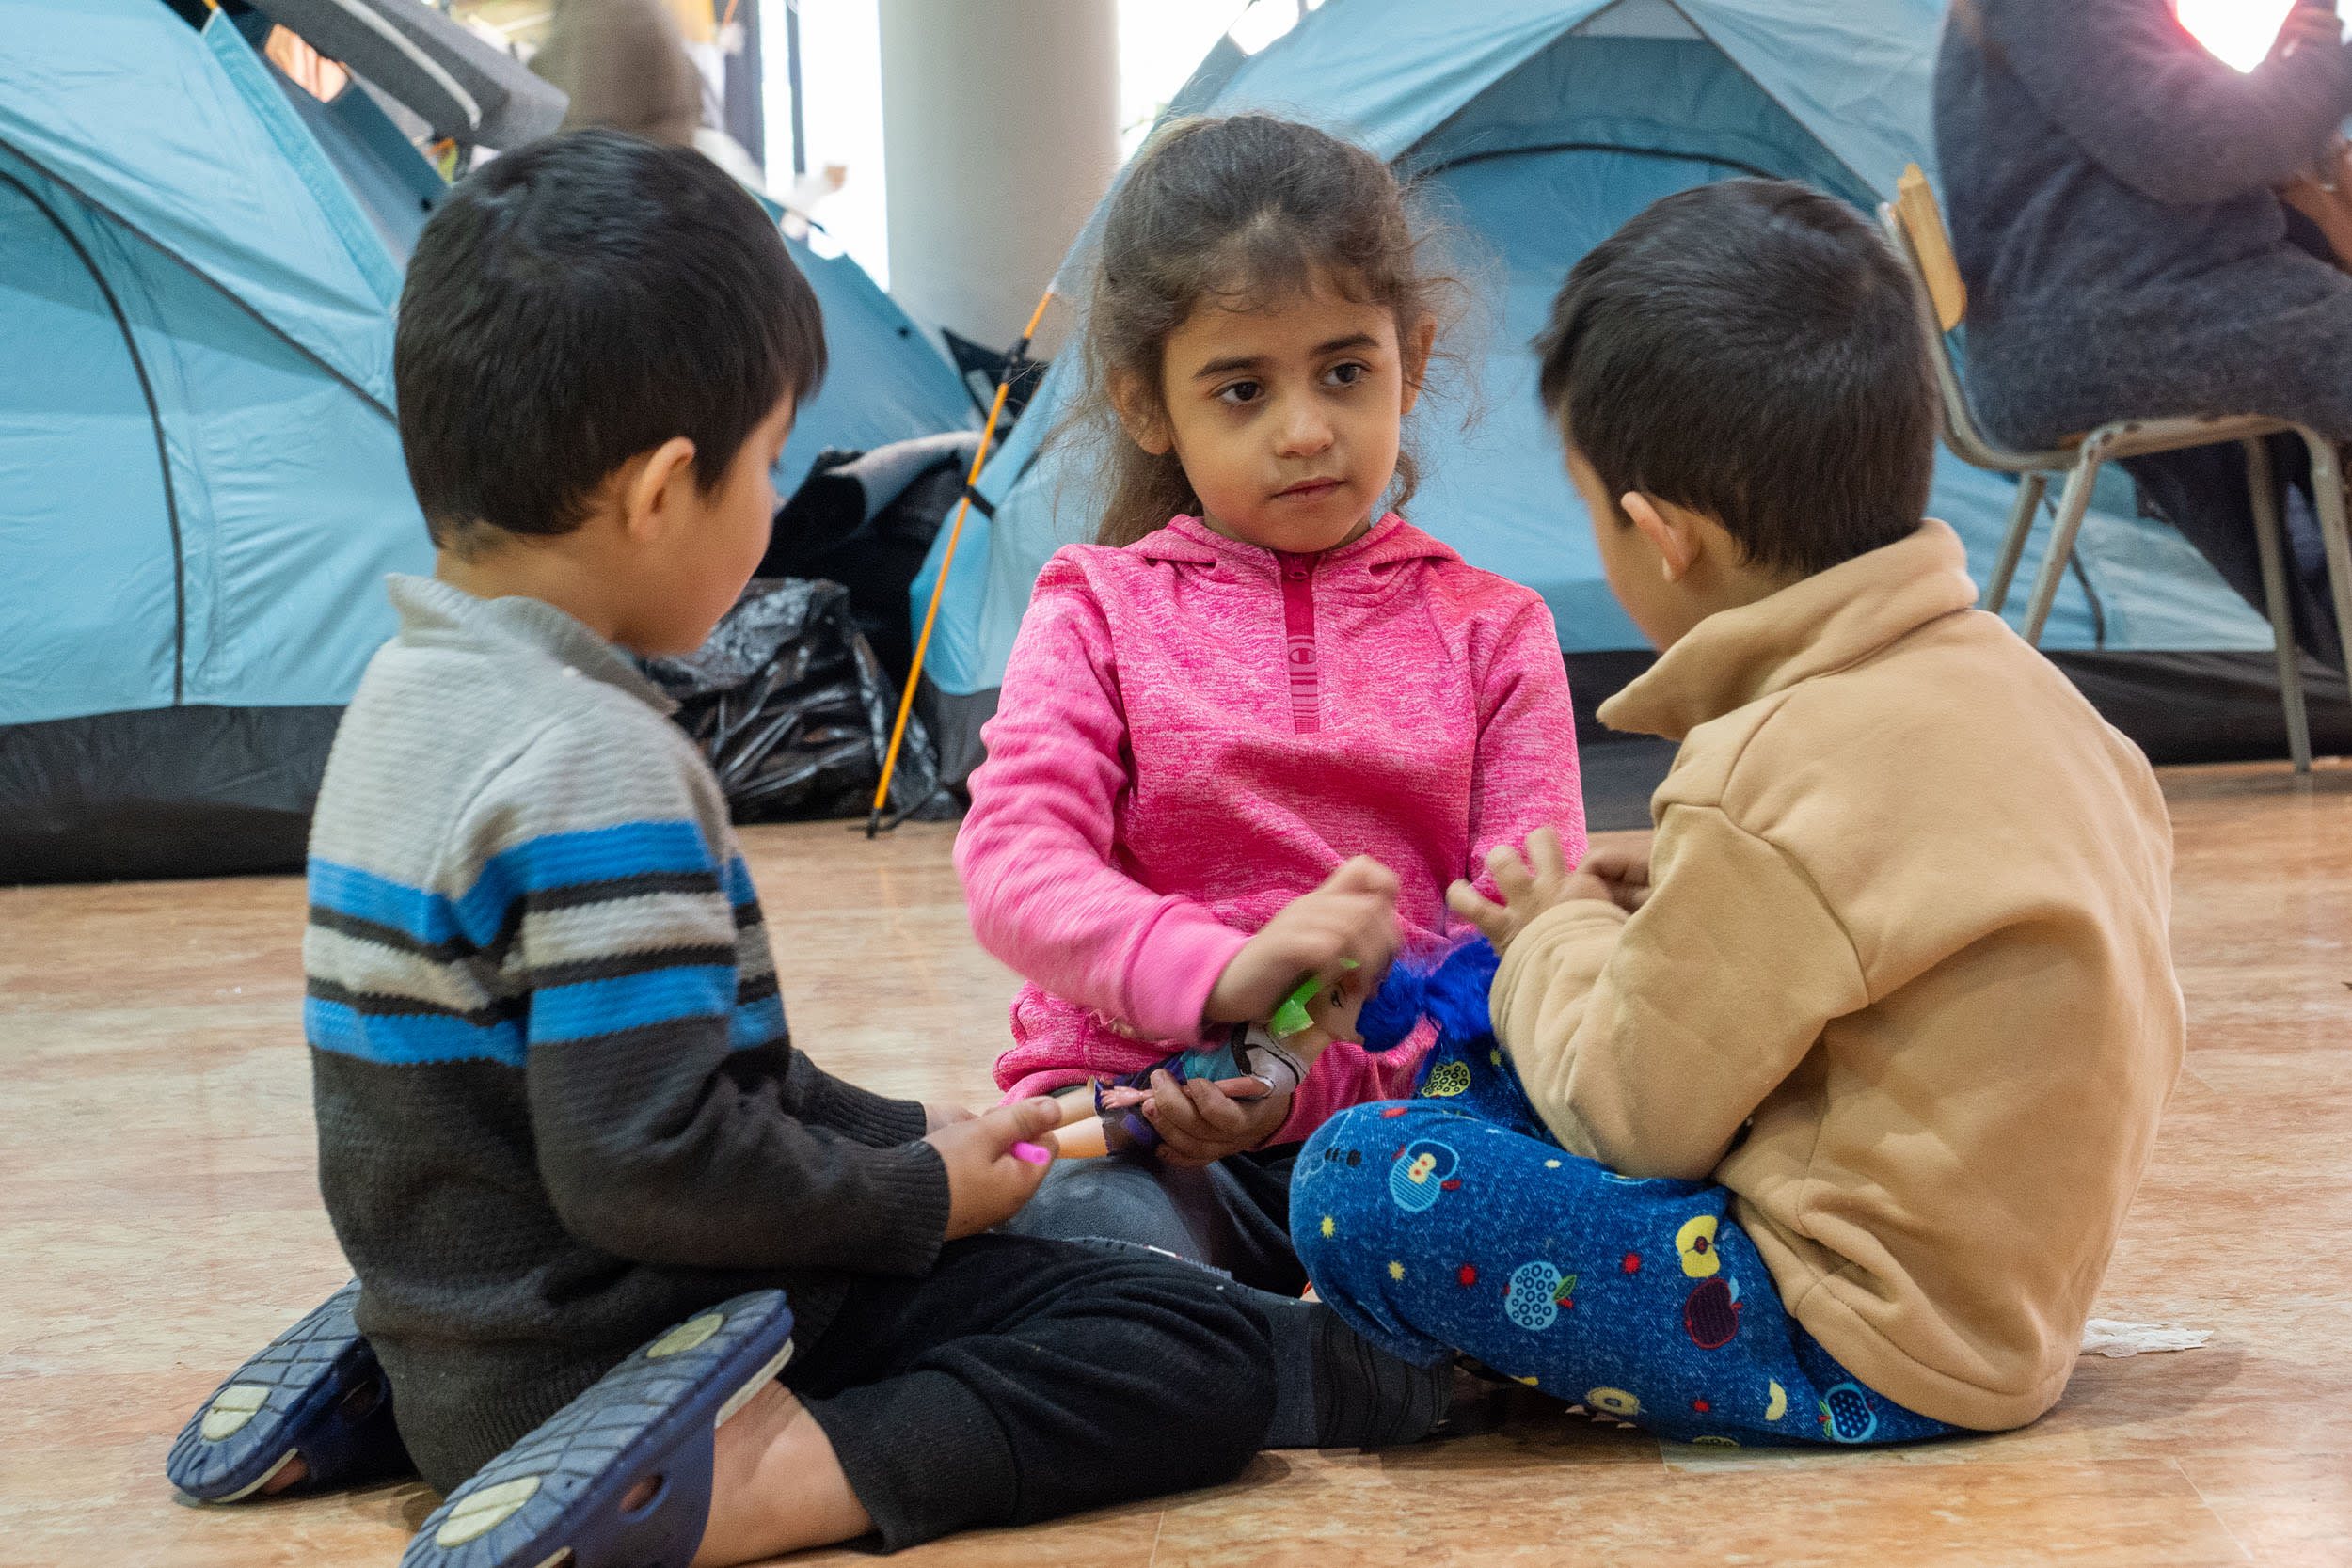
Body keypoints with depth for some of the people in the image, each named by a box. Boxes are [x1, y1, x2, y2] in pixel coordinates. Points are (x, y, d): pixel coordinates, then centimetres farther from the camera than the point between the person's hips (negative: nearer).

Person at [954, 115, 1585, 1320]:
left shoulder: (1489, 631, 14)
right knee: (1089, 1232, -38)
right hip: (1130, 1097, -2)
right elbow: (1015, 861, -6)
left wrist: (1321, 1082, -17)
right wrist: (1220, 972, -28)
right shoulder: (1098, 611, 11)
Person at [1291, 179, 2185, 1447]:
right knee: (1471, 1071, 20)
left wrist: (1561, 940, 4)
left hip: (1878, 1362, -10)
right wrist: (1689, 908, 10)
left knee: (1364, 1183, -18)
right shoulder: (2001, 677, 4)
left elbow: (1632, 1114, -14)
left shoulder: (1773, 780, -24)